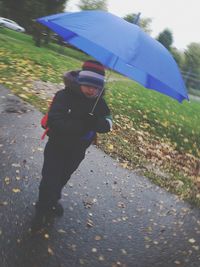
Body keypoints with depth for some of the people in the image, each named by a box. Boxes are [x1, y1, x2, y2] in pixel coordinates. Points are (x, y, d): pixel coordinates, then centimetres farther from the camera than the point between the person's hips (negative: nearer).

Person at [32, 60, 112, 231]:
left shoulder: (99, 102, -9)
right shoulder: (65, 96, -23)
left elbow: (107, 123, -18)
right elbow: (54, 122, -35)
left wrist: (95, 123, -41)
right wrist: (84, 125, -41)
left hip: (78, 151, 4)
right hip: (57, 148, -4)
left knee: (63, 178, 24)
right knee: (49, 181, 3)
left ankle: (53, 200, 53)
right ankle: (42, 209, 34)